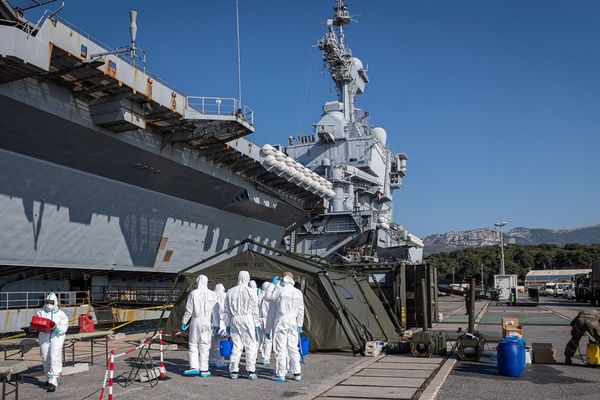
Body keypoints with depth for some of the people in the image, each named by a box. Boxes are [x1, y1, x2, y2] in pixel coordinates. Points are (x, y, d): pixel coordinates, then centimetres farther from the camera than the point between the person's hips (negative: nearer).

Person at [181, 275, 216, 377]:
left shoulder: (193, 294, -2)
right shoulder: (212, 294, 3)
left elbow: (188, 310, -3)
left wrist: (183, 322, 6)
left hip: (196, 321, -1)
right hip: (207, 323, 1)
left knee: (193, 344, 9)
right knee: (204, 346, 5)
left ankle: (194, 367, 2)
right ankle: (203, 370, 7)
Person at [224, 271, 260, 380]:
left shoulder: (230, 292, 8)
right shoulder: (251, 292, -4)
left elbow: (227, 310, 11)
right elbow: (255, 310, -3)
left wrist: (227, 324, 17)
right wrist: (257, 324, 3)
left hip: (234, 320, 4)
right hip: (247, 320, -4)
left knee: (236, 346, 9)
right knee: (251, 345, 2)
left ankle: (233, 371, 10)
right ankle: (251, 371, 0)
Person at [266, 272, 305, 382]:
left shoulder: (278, 292, -2)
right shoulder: (298, 293, 10)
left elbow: (271, 311, 0)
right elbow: (300, 311, 7)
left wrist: (268, 329, 4)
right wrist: (299, 325, 10)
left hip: (281, 322, -4)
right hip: (293, 323, 4)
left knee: (280, 348, 0)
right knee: (293, 348, 12)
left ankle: (280, 374, 2)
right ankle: (297, 373, 14)